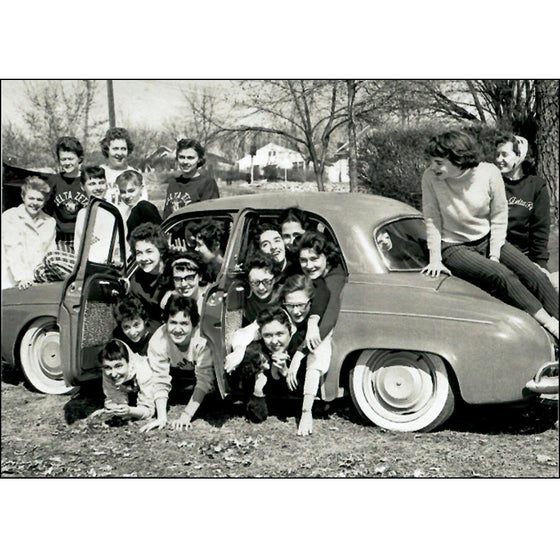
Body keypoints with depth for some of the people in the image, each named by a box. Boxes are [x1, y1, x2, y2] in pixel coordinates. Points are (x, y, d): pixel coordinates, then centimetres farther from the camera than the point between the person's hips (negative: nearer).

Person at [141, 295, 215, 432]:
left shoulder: (203, 338, -39)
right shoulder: (158, 341, -30)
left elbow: (204, 379, -36)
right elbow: (160, 380, -26)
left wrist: (186, 415, -38)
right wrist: (162, 418, -35)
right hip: (178, 374, 2)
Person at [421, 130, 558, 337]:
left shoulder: (489, 173, -12)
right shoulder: (431, 178, -15)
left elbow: (499, 218, -4)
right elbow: (432, 220, -7)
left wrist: (494, 256, -9)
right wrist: (435, 260, -10)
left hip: (488, 240, 3)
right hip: (454, 248, -3)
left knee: (536, 276, -14)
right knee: (501, 275, -27)